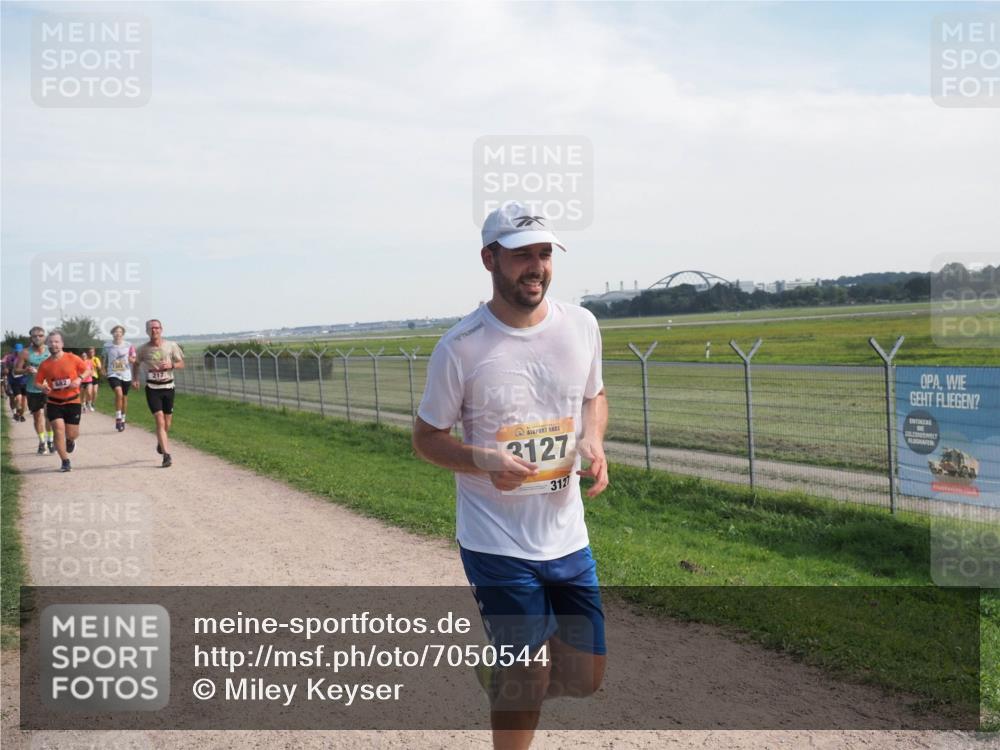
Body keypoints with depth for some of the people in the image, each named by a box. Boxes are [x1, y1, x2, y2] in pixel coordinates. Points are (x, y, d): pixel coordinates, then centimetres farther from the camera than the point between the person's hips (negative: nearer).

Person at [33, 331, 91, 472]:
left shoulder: (72, 358, -7)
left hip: (72, 401, -1)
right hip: (54, 403, 1)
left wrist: (80, 379, -17)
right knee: (59, 429, -11)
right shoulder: (45, 365, -2)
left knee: (72, 434, 2)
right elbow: (37, 382, 5)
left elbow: (88, 369, 1)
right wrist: (42, 387, -18)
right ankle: (65, 462, 2)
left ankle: (70, 441, 43)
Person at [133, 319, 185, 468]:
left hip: (168, 387, 2)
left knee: (167, 423, 11)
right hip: (152, 388, -2)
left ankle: (160, 442, 43)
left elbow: (181, 364, 3)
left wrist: (171, 365, -17)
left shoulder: (171, 346, -2)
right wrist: (135, 379, 1)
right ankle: (167, 455, -14)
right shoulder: (143, 349, -2)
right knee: (160, 421, -13)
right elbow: (136, 364, 16)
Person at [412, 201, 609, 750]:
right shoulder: (460, 347, -13)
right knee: (529, 685, 2)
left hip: (568, 538, 5)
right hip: (497, 545, -4)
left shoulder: (581, 325, -1)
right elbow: (426, 437, -4)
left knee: (586, 676, 12)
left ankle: (502, 673, 42)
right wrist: (483, 460, -23)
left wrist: (593, 441, -6)